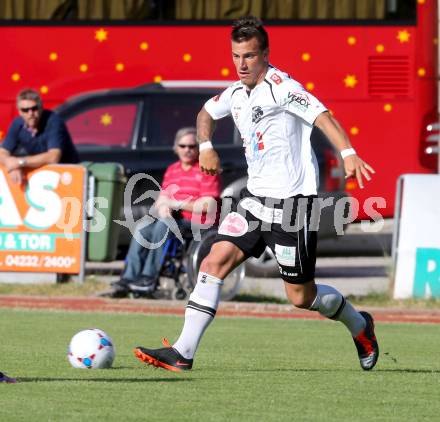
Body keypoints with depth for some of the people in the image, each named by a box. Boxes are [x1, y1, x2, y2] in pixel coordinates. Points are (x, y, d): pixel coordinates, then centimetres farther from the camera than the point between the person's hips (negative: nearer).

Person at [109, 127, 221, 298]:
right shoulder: (171, 170, 19)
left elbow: (208, 205, -12)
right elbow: (162, 198, 16)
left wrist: (177, 204, -11)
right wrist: (162, 207, -9)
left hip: (200, 222, -6)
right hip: (173, 218, 6)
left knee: (163, 225, -33)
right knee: (142, 228, -21)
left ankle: (149, 279, -34)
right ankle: (129, 278, -28)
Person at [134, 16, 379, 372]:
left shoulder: (280, 86, -14)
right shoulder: (236, 93, 10)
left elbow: (321, 115, -29)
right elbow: (206, 113, 32)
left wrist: (348, 153, -44)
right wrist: (206, 147, 13)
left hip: (292, 201, -7)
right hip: (257, 197, 7)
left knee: (301, 297, 1)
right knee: (215, 262, -9)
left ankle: (359, 326, 29)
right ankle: (183, 353, -10)